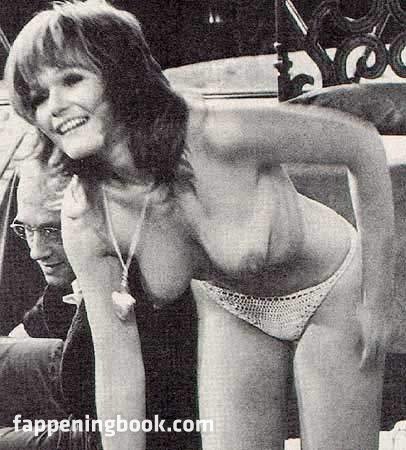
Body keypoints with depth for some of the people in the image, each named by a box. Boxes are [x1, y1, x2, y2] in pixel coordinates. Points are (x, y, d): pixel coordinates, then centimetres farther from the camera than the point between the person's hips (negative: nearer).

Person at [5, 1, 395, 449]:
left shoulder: (217, 132, -35)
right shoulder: (84, 221, -21)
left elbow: (362, 144, -21)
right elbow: (117, 363, -12)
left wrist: (376, 299, -16)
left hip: (330, 294, -2)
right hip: (230, 310, 3)